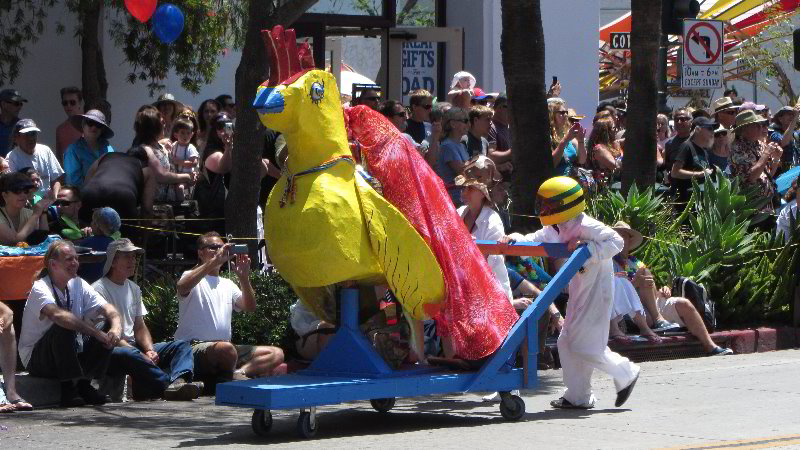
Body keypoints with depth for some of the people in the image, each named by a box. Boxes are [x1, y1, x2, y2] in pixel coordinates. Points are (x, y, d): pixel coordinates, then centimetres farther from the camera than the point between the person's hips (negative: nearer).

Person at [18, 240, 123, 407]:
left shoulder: (78, 285, 4)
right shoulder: (40, 288, -18)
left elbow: (106, 308, -4)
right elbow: (57, 314, -37)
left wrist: (116, 327, -27)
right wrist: (96, 332, -40)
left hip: (72, 354, 7)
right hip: (36, 360, -7)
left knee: (109, 331, -9)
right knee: (64, 327, -34)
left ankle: (83, 384, -7)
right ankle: (68, 387, -26)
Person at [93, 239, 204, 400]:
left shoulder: (134, 288, 20)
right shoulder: (99, 289, -6)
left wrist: (150, 351, -3)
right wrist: (142, 355, -20)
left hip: (133, 346, 8)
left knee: (182, 345, -6)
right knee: (129, 354, -41)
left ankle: (178, 382, -37)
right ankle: (172, 384, -46)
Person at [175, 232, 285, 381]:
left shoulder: (227, 285, 24)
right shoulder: (192, 276, 4)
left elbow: (250, 307, 9)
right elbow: (182, 287, -22)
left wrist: (244, 278, -7)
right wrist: (215, 261, -25)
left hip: (225, 348, 7)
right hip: (194, 347, -7)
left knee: (276, 354, -7)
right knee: (225, 348, -41)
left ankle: (237, 374, -28)